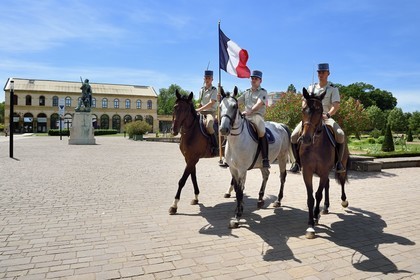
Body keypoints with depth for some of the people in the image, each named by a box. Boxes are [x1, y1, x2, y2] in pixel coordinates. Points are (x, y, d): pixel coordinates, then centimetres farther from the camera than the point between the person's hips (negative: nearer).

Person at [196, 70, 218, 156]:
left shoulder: (214, 90, -6)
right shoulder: (201, 90, 13)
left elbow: (211, 103, -18)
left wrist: (199, 109, -23)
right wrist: (197, 111, 7)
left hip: (211, 112, -7)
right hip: (202, 112, 7)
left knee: (208, 126, -36)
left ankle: (215, 147, -23)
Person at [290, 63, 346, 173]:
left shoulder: (333, 88, 3)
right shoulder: (311, 88, 15)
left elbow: (336, 105, -10)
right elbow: (304, 103, 14)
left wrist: (327, 115, -29)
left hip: (326, 117, -2)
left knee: (340, 134, -31)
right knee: (294, 136, -19)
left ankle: (339, 162, -16)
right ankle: (297, 162, -3)